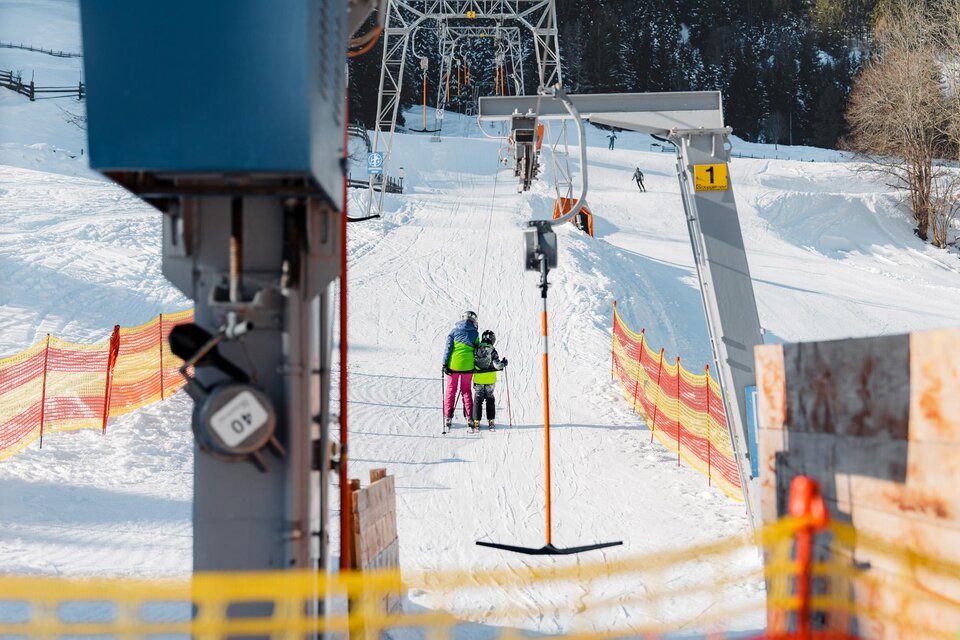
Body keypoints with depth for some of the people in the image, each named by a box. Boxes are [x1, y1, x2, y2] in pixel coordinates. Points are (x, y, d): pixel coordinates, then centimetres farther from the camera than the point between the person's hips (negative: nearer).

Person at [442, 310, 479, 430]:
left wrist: (445, 363, -4)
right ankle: (469, 417, 8)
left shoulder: (455, 331, 2)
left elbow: (448, 347, -4)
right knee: (466, 390, 13)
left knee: (451, 390, 7)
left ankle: (448, 418, 2)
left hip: (454, 364, -1)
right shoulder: (475, 333, 3)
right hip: (468, 365, 1)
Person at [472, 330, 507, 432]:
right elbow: (497, 365, -16)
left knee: (478, 400, 8)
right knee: (490, 400, 14)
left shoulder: (476, 349, -3)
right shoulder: (492, 351, -11)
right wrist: (503, 364, 4)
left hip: (478, 381, 1)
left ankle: (476, 423, 2)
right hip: (490, 381, -1)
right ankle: (491, 422, 12)